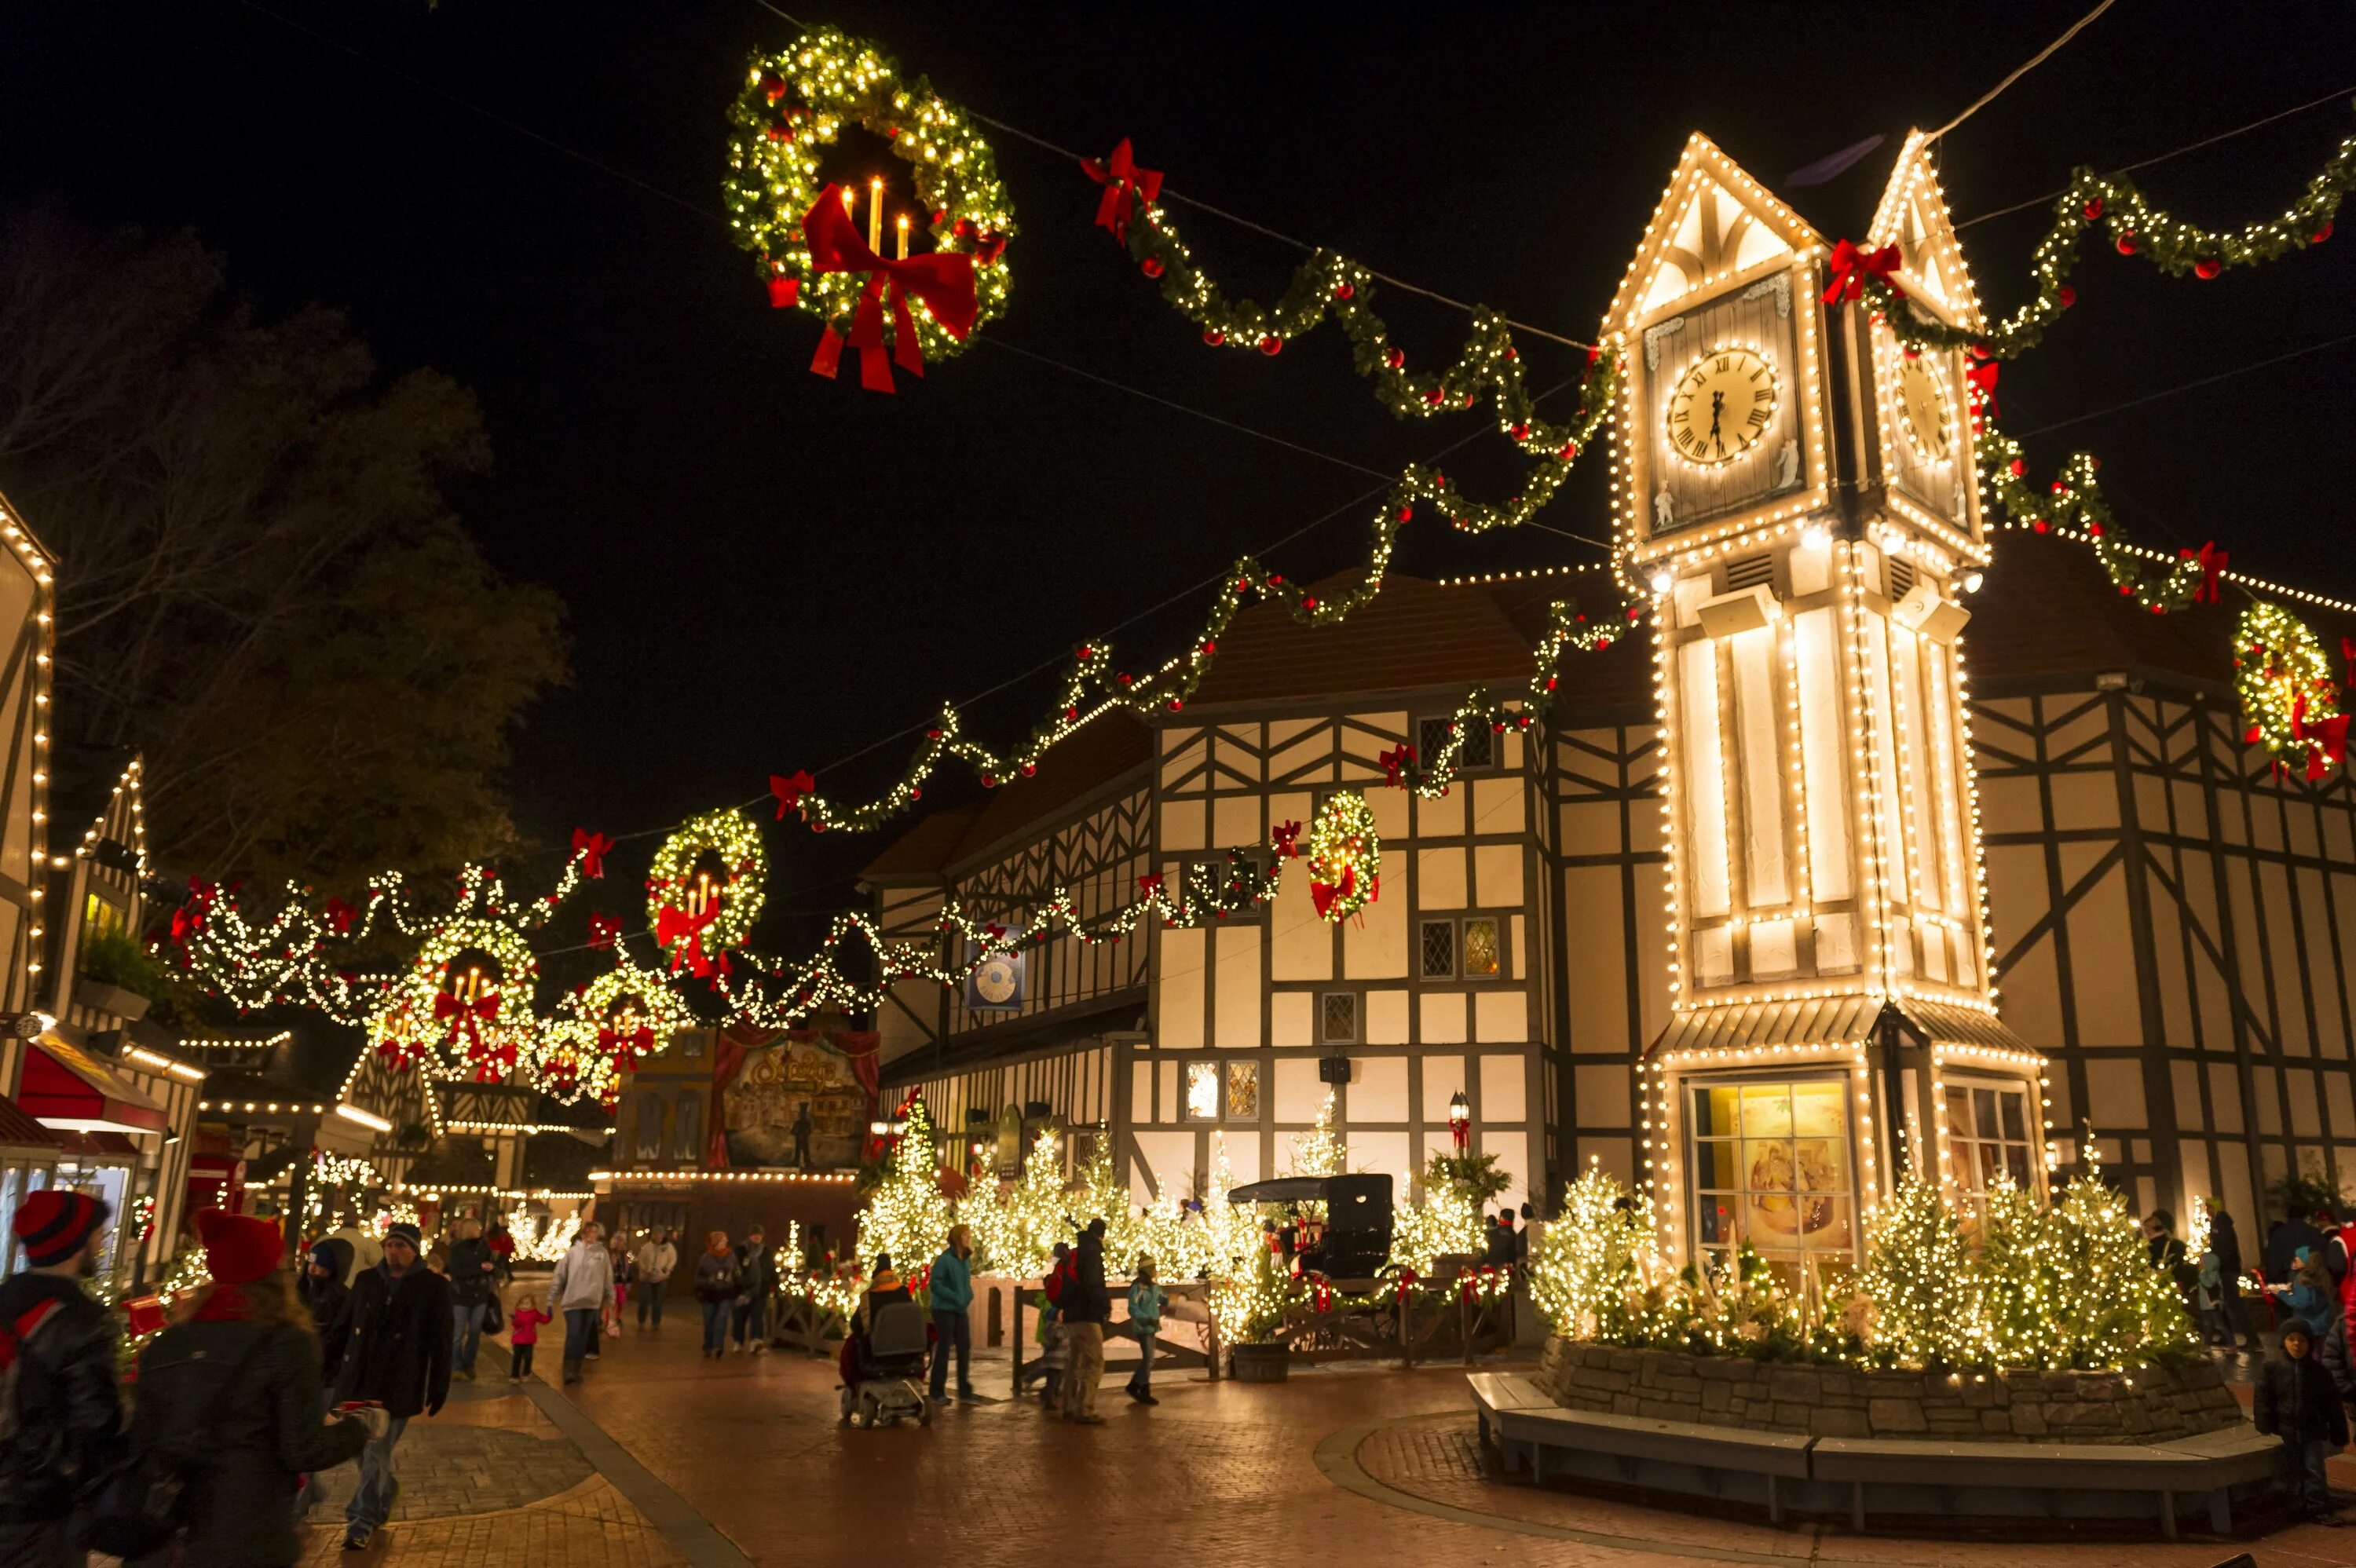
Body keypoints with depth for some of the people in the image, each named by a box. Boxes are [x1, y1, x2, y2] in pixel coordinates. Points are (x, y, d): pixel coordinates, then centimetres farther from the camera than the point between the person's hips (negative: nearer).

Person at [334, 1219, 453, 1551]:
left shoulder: (433, 1286, -5)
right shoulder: (366, 1279, 5)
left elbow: (440, 1344, -4)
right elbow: (347, 1327, 13)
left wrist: (437, 1392, -6)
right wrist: (334, 1372, 12)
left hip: (397, 1387, -4)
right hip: (357, 1380, 4)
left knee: (376, 1455, -2)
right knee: (363, 1451, 15)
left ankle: (363, 1521, 11)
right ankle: (385, 1492, 40)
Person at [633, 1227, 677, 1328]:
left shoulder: (669, 1247, -1)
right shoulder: (647, 1246, -3)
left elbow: (673, 1259, 4)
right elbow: (641, 1259, 2)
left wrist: (668, 1268, -12)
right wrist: (644, 1270, -10)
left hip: (661, 1278, 0)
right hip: (646, 1278, 0)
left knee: (657, 1302, 5)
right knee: (644, 1300, 1)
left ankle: (657, 1323, 16)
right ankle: (641, 1322, 16)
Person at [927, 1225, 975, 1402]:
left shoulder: (964, 1260, 11)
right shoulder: (944, 1259, -13)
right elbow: (936, 1284, -18)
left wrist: (968, 1299, 2)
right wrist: (955, 1297, -22)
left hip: (961, 1310, 7)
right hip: (944, 1309, -7)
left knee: (965, 1348, 6)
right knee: (944, 1349, -3)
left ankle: (964, 1389, 15)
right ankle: (937, 1392, 6)